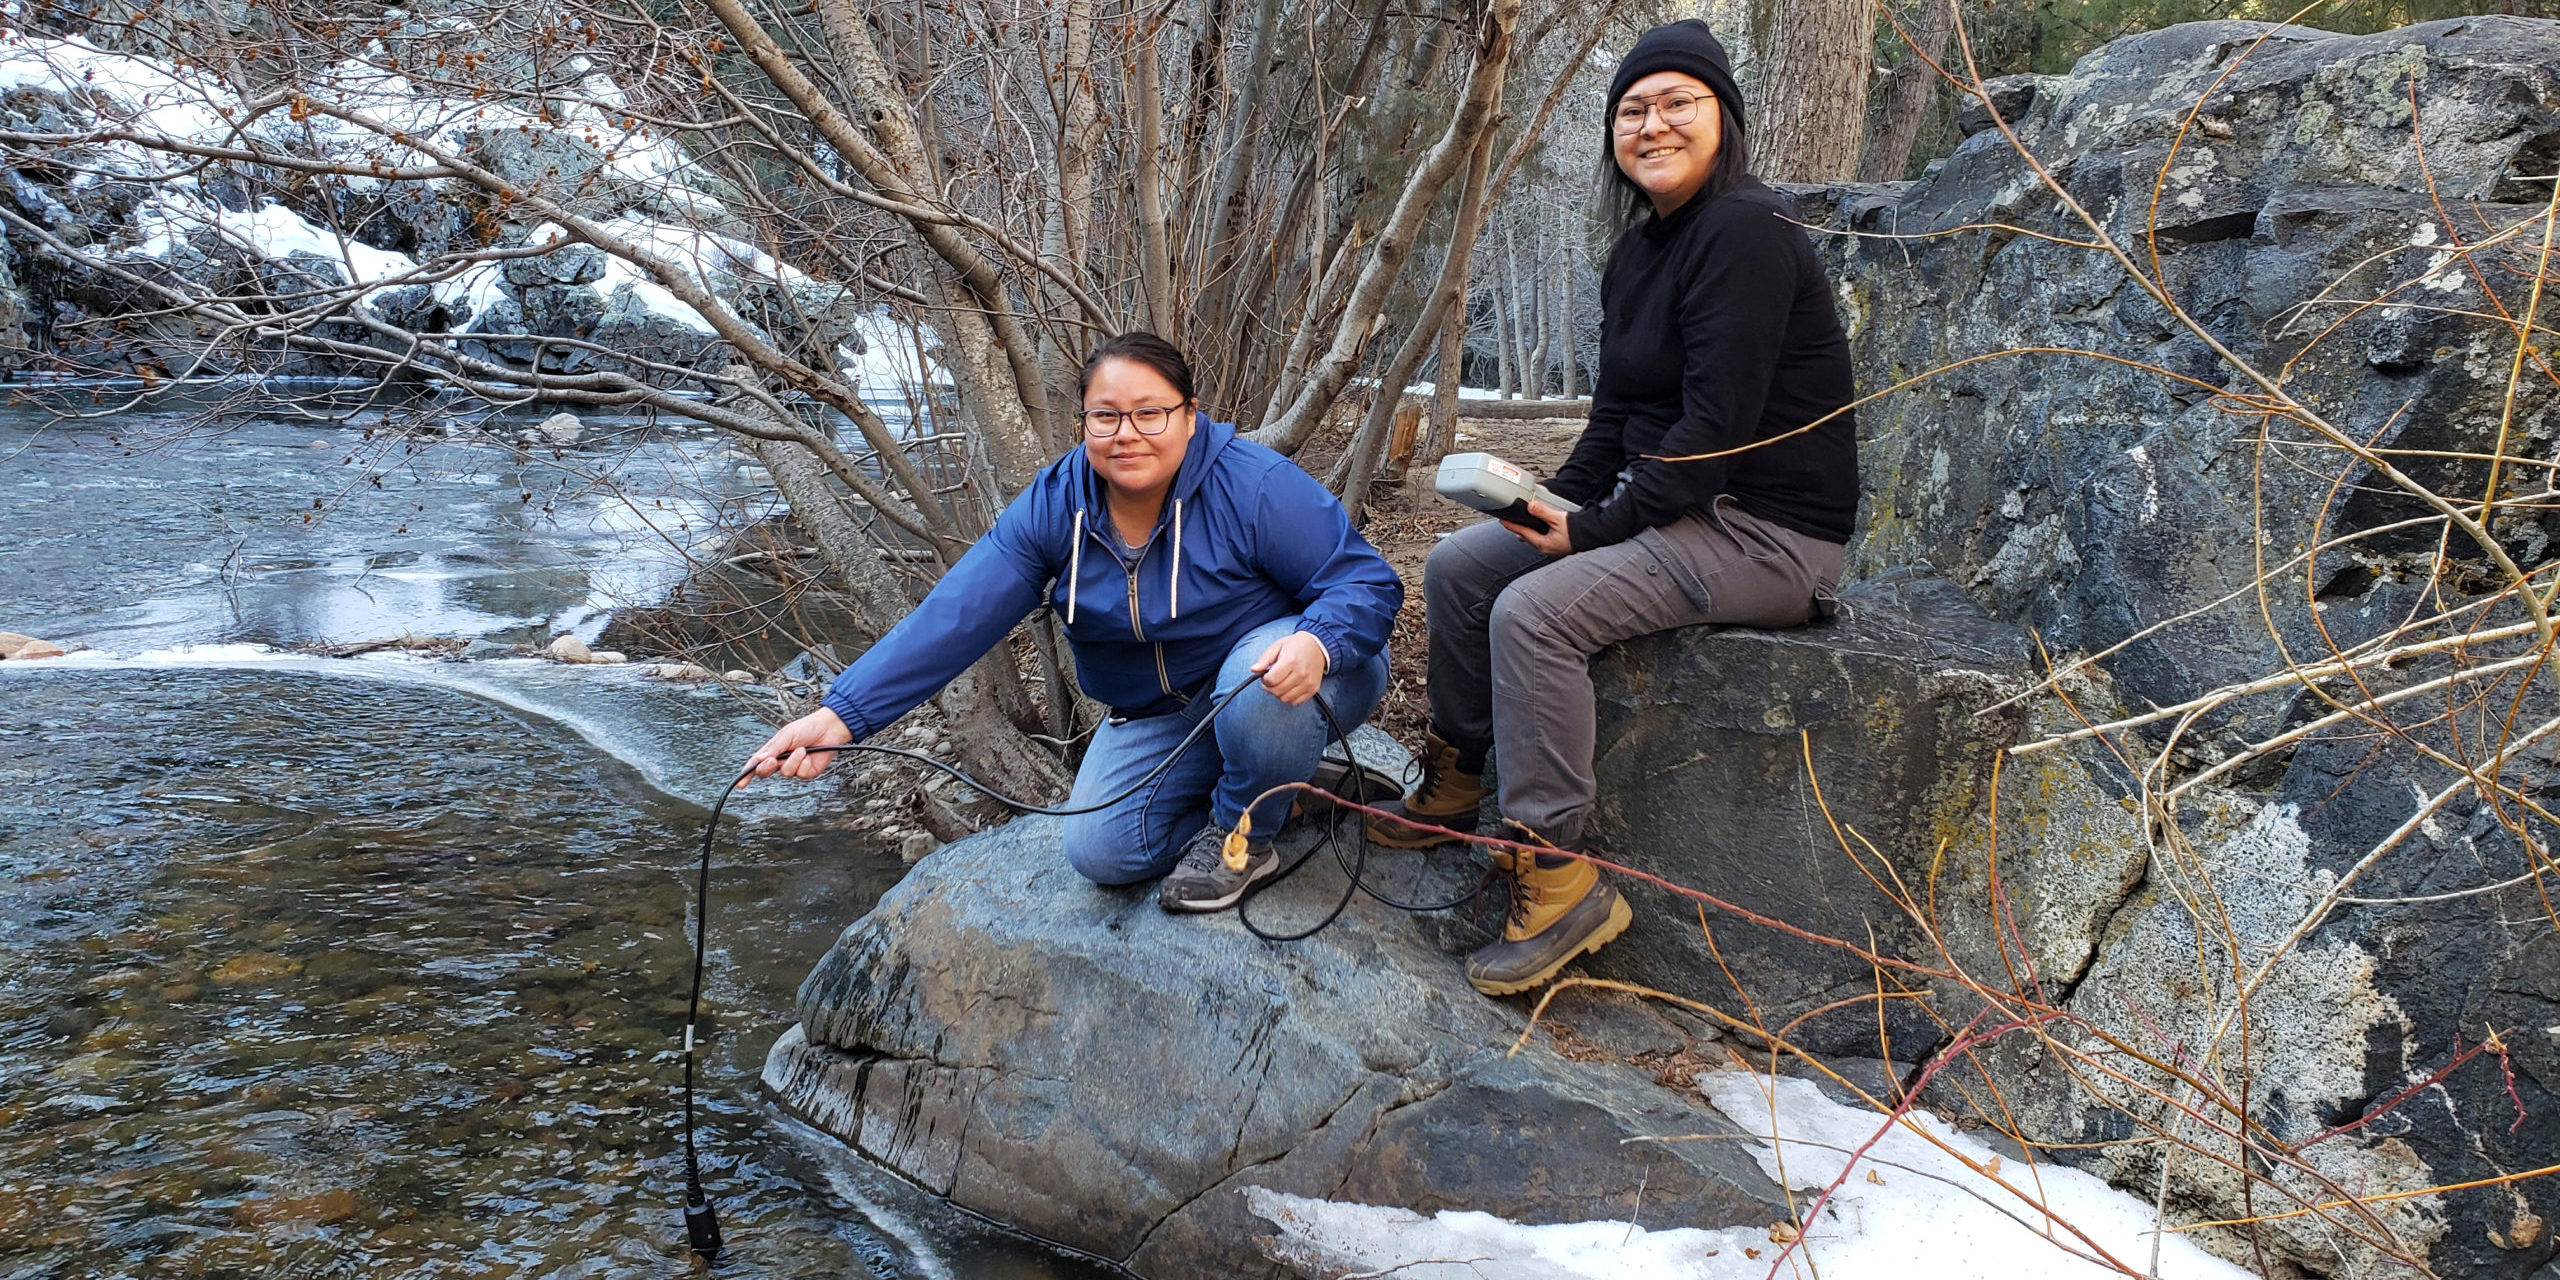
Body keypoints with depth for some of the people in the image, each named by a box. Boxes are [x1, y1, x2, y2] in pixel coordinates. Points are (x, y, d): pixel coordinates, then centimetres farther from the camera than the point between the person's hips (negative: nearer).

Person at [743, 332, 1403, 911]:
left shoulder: (1256, 487, -24)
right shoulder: (1054, 506, -12)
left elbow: (1367, 581, -21)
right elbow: (955, 616, -20)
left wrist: (1315, 644, -46)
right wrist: (843, 714, -31)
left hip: (1266, 677, -4)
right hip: (1162, 716, 4)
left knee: (1260, 688, -39)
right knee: (1100, 850, -14)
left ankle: (1243, 834, -7)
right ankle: (1270, 785, 10)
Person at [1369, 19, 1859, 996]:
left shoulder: (1745, 233, -18)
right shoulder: (1640, 250, 12)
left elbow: (1718, 426, -23)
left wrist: (1596, 529, -20)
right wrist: (1556, 504, -1)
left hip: (1767, 532, -9)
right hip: (1670, 506, 9)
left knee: (1535, 611, -26)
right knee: (1458, 567, 4)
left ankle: (1561, 882, -18)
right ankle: (1455, 780, 22)